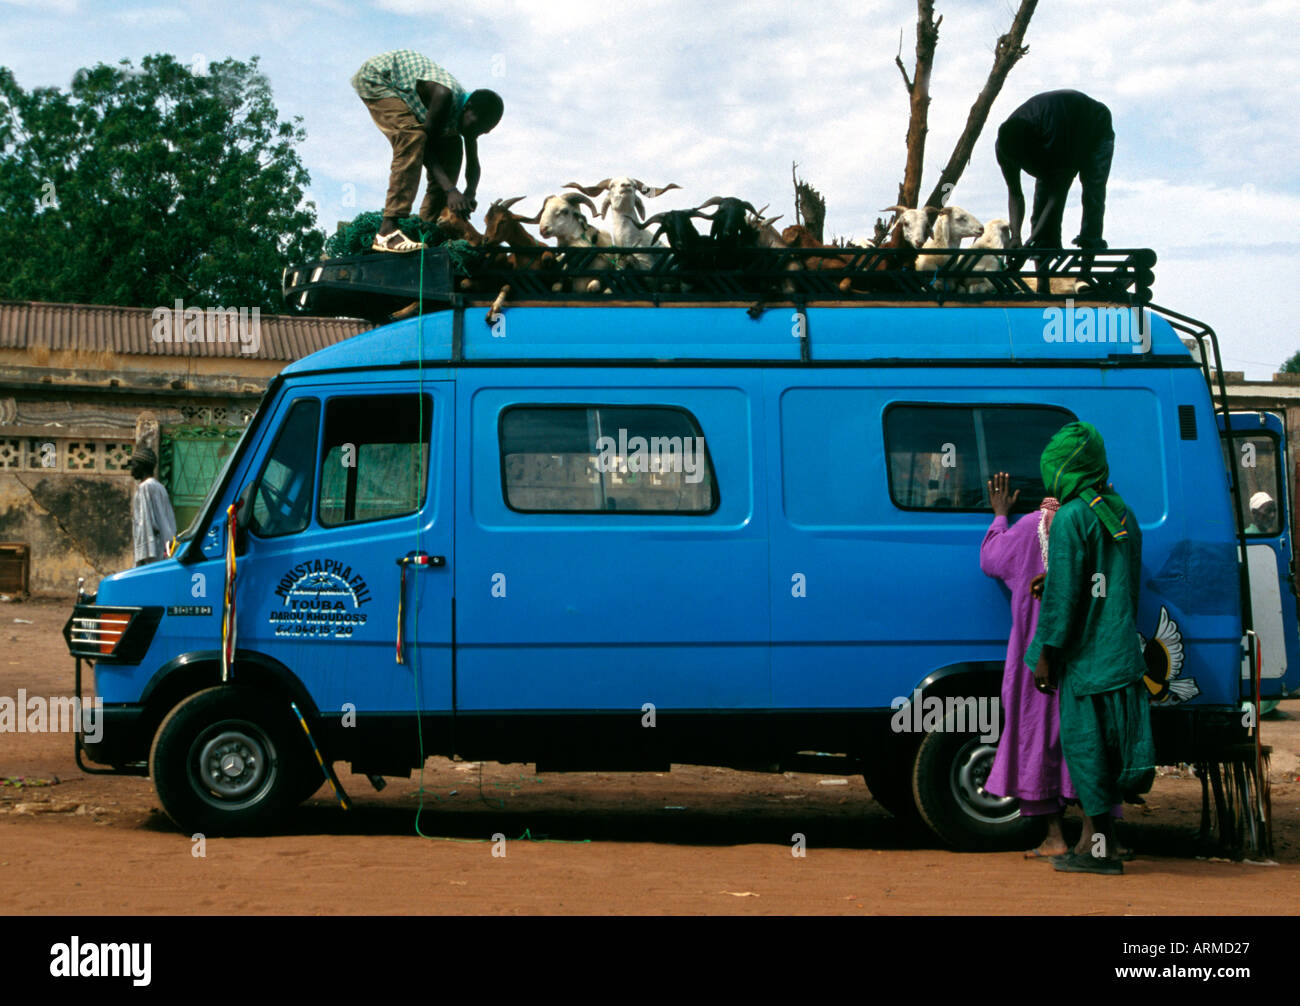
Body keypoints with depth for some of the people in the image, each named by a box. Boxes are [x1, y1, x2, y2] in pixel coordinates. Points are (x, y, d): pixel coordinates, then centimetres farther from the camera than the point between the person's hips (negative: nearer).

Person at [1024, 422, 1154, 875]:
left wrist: (1045, 653, -10)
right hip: (1120, 650, 8)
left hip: (1084, 650, -8)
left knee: (1085, 742, -2)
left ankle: (1101, 847, 1)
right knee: (1107, 739, 10)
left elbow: (1062, 592, -15)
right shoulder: (1122, 515, 13)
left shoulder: (1071, 518, -13)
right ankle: (1092, 839, 12)